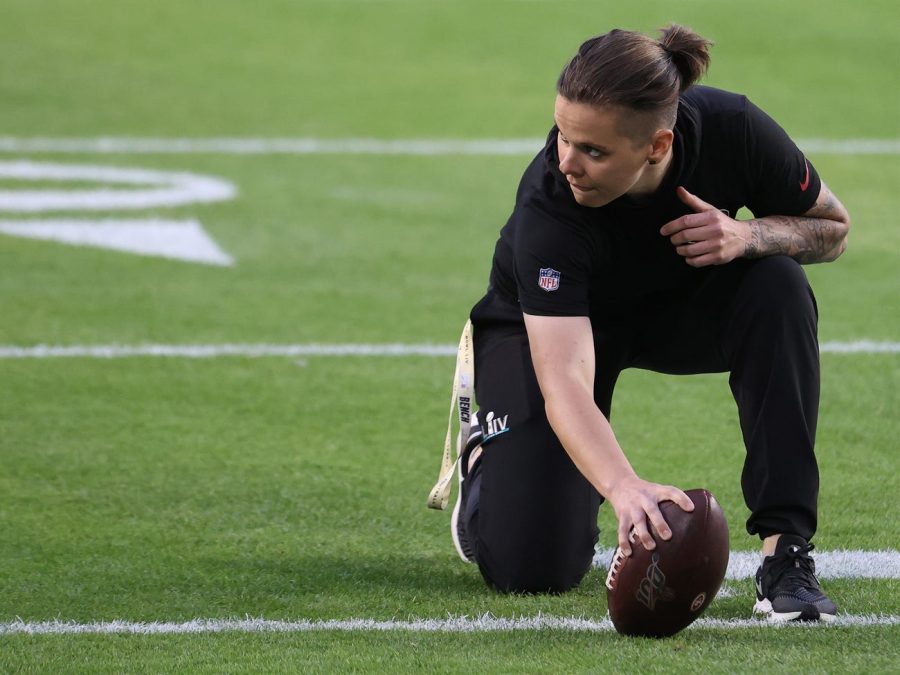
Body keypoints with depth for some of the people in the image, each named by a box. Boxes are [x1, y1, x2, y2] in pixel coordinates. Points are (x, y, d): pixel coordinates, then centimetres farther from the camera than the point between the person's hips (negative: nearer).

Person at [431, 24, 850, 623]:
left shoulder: (733, 130, -30)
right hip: (545, 324, -3)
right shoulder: (549, 208, -39)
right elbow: (563, 382, -48)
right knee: (532, 568, -16)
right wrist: (624, 488, -66)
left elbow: (833, 228, -11)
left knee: (778, 287, -32)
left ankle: (786, 549, -25)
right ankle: (485, 455, 21)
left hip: (682, 304, 3)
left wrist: (749, 234, -33)